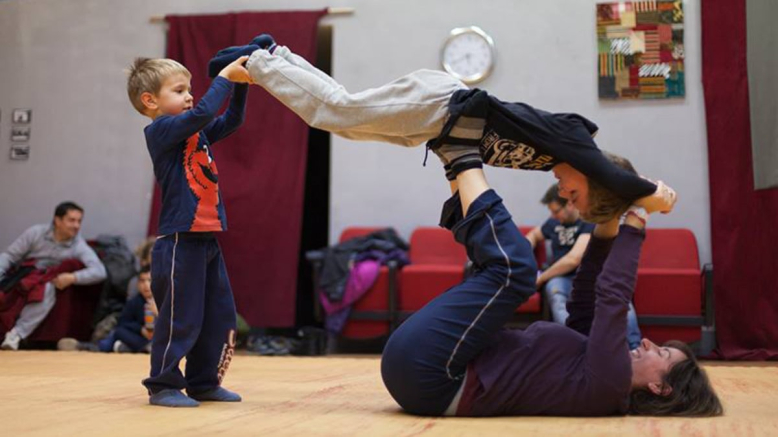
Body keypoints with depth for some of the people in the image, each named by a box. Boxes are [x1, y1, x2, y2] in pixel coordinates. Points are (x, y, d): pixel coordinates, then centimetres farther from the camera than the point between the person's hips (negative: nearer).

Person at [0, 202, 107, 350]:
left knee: (48, 289, -35)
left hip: (45, 284, -1)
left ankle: (16, 333, -32)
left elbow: (99, 271, -18)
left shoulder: (79, 246, -6)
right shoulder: (36, 232, -3)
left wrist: (73, 278, -31)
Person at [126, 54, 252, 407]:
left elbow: (230, 121, 20)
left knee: (220, 316, 12)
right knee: (180, 319, -3)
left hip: (206, 239, 9)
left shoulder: (194, 133, 16)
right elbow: (202, 113, -23)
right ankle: (163, 386, 10)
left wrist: (240, 85, 7)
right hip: (179, 242, -9)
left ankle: (204, 382, 22)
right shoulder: (161, 130, -10)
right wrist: (224, 77, -14)